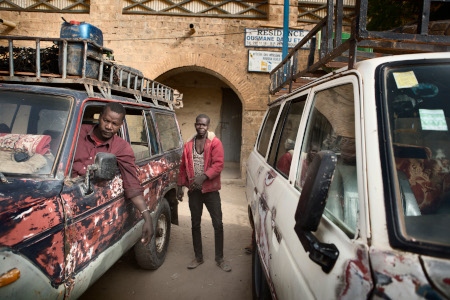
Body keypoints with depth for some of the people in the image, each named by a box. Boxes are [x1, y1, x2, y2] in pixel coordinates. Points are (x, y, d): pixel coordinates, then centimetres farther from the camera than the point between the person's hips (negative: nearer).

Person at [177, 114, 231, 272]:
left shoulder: (215, 143, -6)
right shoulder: (188, 145, 7)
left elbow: (218, 164, -17)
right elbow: (183, 167, 10)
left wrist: (203, 177, -28)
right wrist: (180, 186, 6)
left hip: (211, 189, -3)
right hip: (194, 190, 4)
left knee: (218, 224, 0)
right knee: (195, 224, 12)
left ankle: (220, 258, 16)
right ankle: (198, 257, 26)